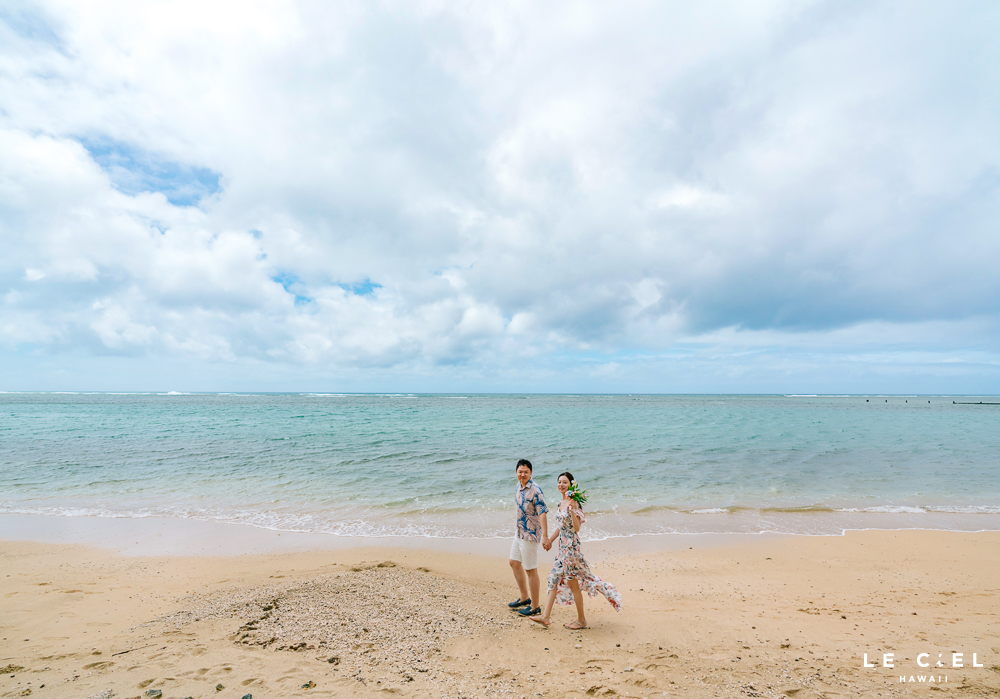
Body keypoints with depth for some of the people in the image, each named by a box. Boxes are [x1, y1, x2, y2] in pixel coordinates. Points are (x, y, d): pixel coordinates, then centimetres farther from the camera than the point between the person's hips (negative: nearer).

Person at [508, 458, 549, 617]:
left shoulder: (535, 490, -22)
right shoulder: (519, 486, 4)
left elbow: (542, 513, -26)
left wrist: (545, 537, -32)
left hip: (530, 534, -9)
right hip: (519, 532, 9)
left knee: (530, 570, 2)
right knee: (514, 563, 20)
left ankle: (535, 606, 18)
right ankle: (525, 597, 37)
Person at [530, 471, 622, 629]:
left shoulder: (573, 503, -18)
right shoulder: (562, 503, 8)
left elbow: (577, 528, -26)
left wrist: (572, 509, -36)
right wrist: (550, 540, 24)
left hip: (571, 546, -8)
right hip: (562, 546, 8)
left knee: (573, 583, 4)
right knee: (554, 579, 10)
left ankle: (581, 620, 20)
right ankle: (545, 616, 17)